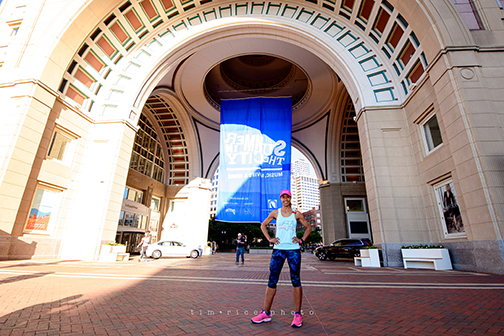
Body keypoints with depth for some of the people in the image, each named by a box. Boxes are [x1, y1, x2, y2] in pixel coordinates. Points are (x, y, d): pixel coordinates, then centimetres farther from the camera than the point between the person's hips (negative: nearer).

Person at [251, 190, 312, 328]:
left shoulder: (296, 214, 6)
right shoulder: (275, 213, 6)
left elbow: (308, 227, 16)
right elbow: (263, 225, 16)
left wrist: (301, 240, 3)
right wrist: (269, 239, 4)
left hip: (293, 249, 0)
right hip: (278, 249, 1)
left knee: (295, 280, 4)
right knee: (272, 280, 3)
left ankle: (298, 315, 16)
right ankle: (266, 313, 15)